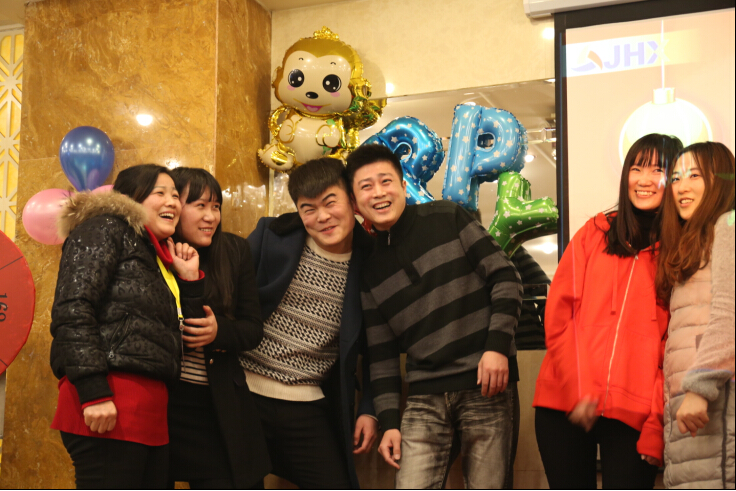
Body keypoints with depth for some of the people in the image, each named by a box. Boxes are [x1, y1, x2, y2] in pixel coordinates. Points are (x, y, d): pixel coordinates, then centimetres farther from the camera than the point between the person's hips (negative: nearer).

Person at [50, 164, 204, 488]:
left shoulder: (158, 257, 24)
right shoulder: (106, 230, 1)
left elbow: (176, 336, 23)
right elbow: (72, 309, -14)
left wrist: (189, 279, 14)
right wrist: (94, 393, -21)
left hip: (151, 410, 9)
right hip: (109, 409, -9)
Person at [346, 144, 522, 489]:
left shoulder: (447, 218, 2)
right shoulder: (370, 270, 12)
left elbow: (505, 276, 0)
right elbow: (381, 353, 14)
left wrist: (498, 346, -10)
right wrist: (389, 422, 7)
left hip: (485, 388, -2)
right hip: (424, 399, 3)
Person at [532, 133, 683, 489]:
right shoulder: (596, 233, 8)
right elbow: (559, 313, 3)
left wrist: (658, 425, -7)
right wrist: (578, 389, -8)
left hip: (634, 414, -1)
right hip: (566, 405, 1)